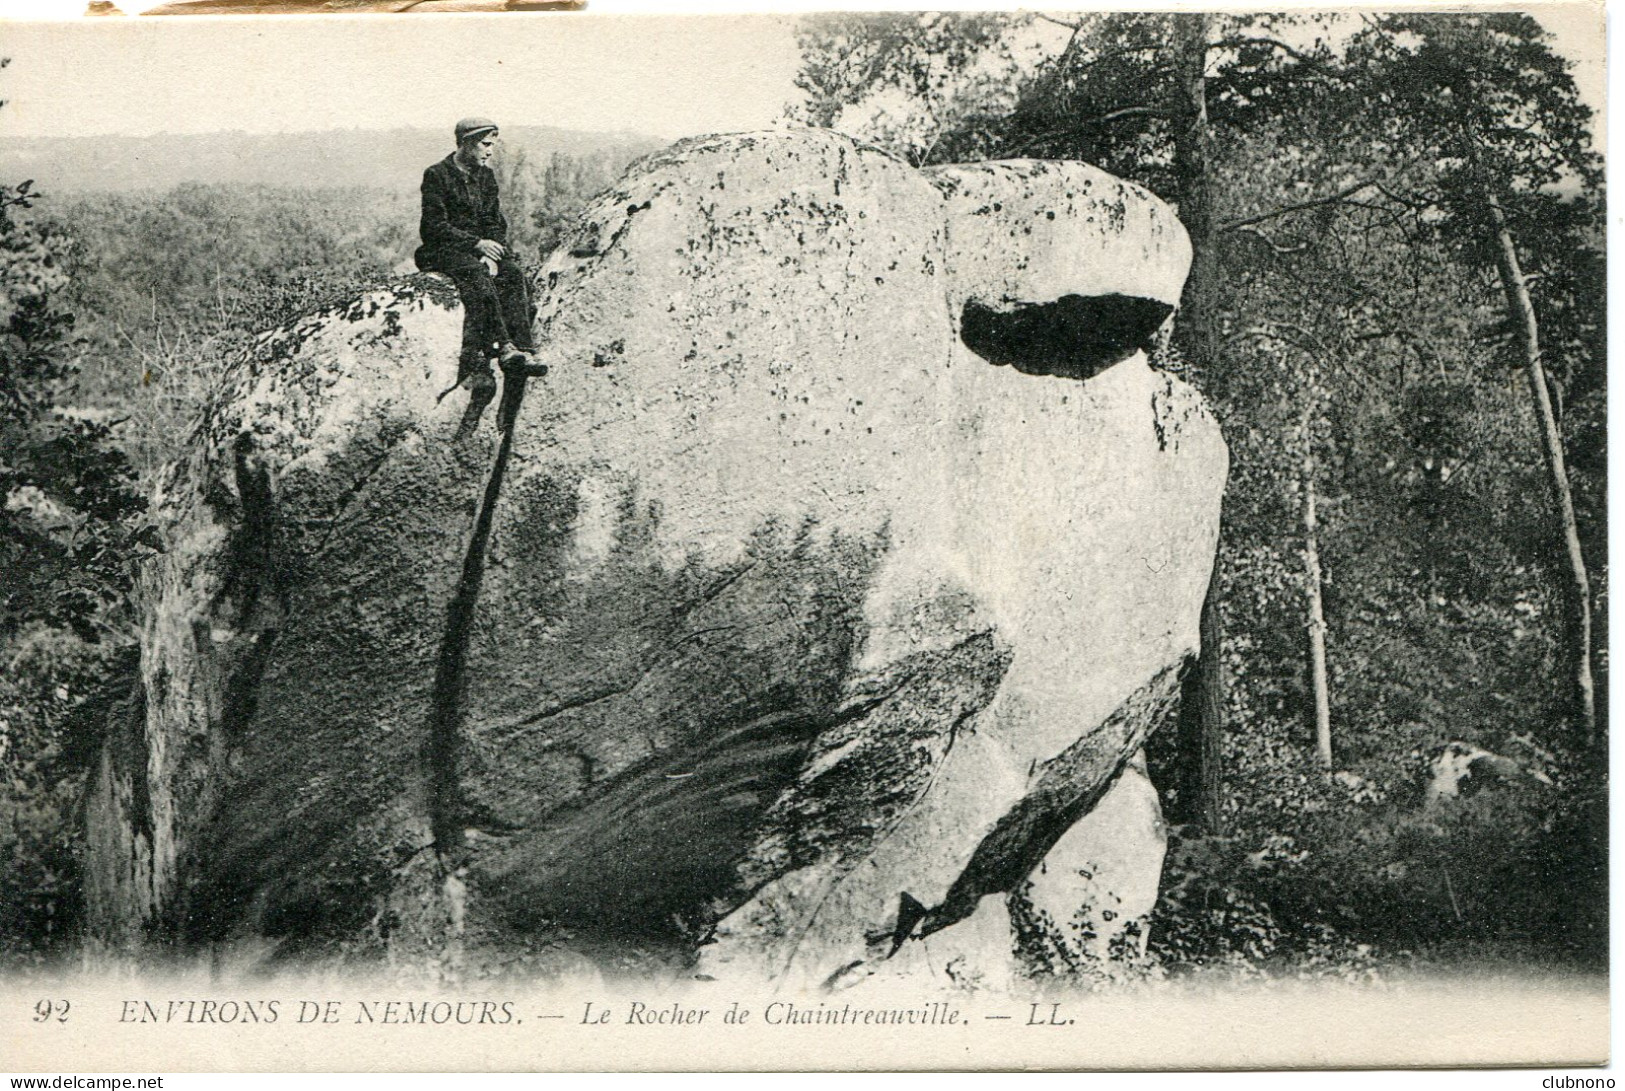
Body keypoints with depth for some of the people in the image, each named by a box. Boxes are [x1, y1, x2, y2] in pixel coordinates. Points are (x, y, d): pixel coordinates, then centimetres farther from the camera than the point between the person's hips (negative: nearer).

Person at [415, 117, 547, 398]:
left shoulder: (486, 175, 15)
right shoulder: (437, 175, -4)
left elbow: (496, 223, 13)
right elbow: (435, 226, -11)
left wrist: (492, 253, -8)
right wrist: (477, 243, -20)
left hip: (480, 249, 6)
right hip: (443, 250, -5)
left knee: (513, 274, -25)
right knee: (475, 274, -36)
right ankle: (502, 347, -47)